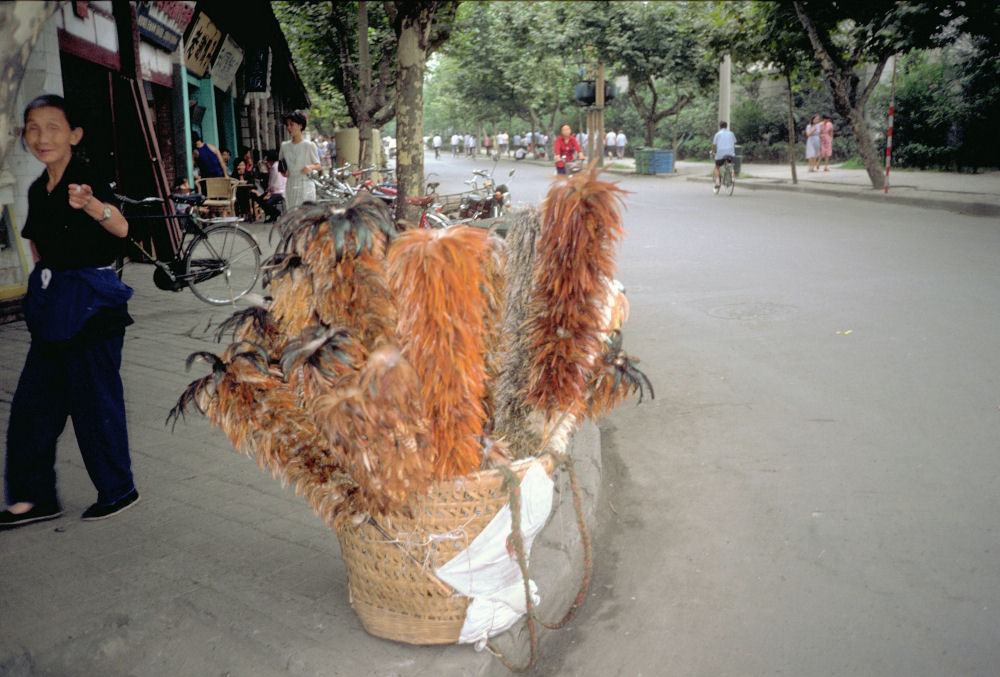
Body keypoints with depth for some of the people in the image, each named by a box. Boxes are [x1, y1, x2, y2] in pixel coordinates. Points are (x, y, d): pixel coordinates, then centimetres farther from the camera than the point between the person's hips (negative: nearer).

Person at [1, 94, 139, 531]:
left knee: (95, 401, 1)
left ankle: (118, 491, 18)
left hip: (91, 305, -8)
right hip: (52, 306, 8)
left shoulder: (86, 180, -14)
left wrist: (91, 205, -52)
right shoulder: (38, 190, 9)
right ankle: (36, 497, 24)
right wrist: (47, 282, 11)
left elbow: (120, 228, -33)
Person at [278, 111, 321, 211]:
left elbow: (319, 166, 1)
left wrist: (311, 167, -21)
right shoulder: (284, 146, 10)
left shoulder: (309, 145, -3)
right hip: (290, 185, 5)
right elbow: (280, 163, 22)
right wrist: (283, 171, 0)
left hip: (306, 185, -5)